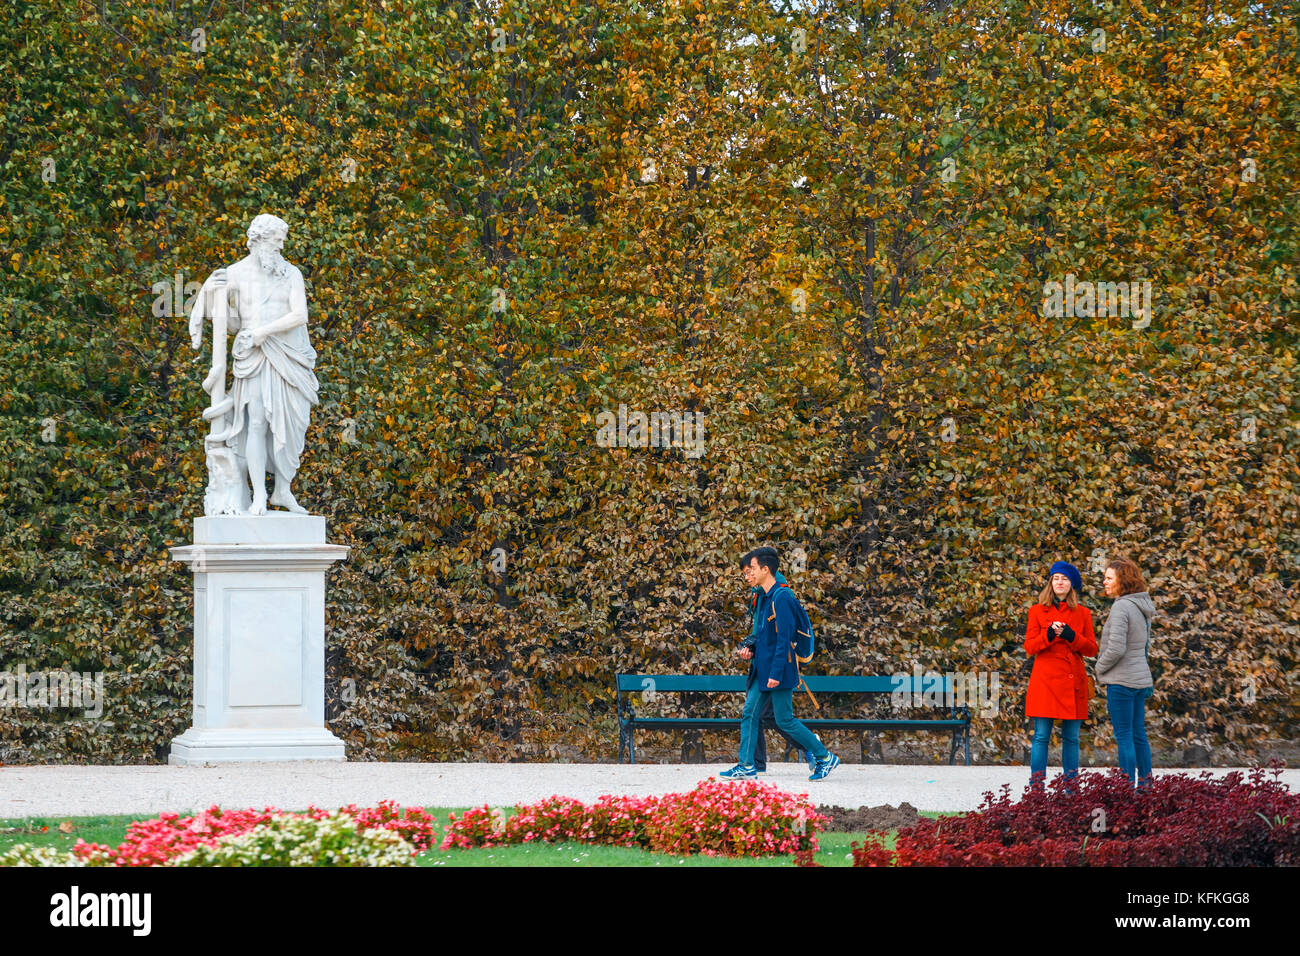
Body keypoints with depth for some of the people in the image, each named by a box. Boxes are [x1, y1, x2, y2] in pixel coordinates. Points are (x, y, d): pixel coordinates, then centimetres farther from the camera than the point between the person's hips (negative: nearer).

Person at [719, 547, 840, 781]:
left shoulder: (781, 598, -17)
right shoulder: (764, 597, 13)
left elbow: (783, 638, -21)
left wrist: (776, 673, -23)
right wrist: (750, 646, 11)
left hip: (778, 669, -10)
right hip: (762, 670, 10)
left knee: (785, 720, -4)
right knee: (749, 713, 5)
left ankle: (825, 758, 7)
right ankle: (746, 766, 7)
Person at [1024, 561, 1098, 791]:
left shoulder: (1082, 614, 11)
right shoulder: (1038, 611, 8)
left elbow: (1092, 649, 6)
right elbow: (1029, 647, 2)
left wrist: (1071, 636, -11)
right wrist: (1048, 635, -16)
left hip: (1073, 682, 2)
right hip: (1045, 681, -2)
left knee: (1071, 737, 3)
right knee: (1042, 735, -6)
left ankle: (1071, 788, 8)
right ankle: (1036, 787, -5)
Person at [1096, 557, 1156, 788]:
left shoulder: (1121, 607, -16)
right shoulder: (1143, 607, 12)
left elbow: (1116, 649, -22)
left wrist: (1099, 669, -5)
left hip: (1122, 681, -9)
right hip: (1141, 679, 9)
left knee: (1124, 736, -4)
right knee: (1138, 734, 14)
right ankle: (1144, 782, 18)